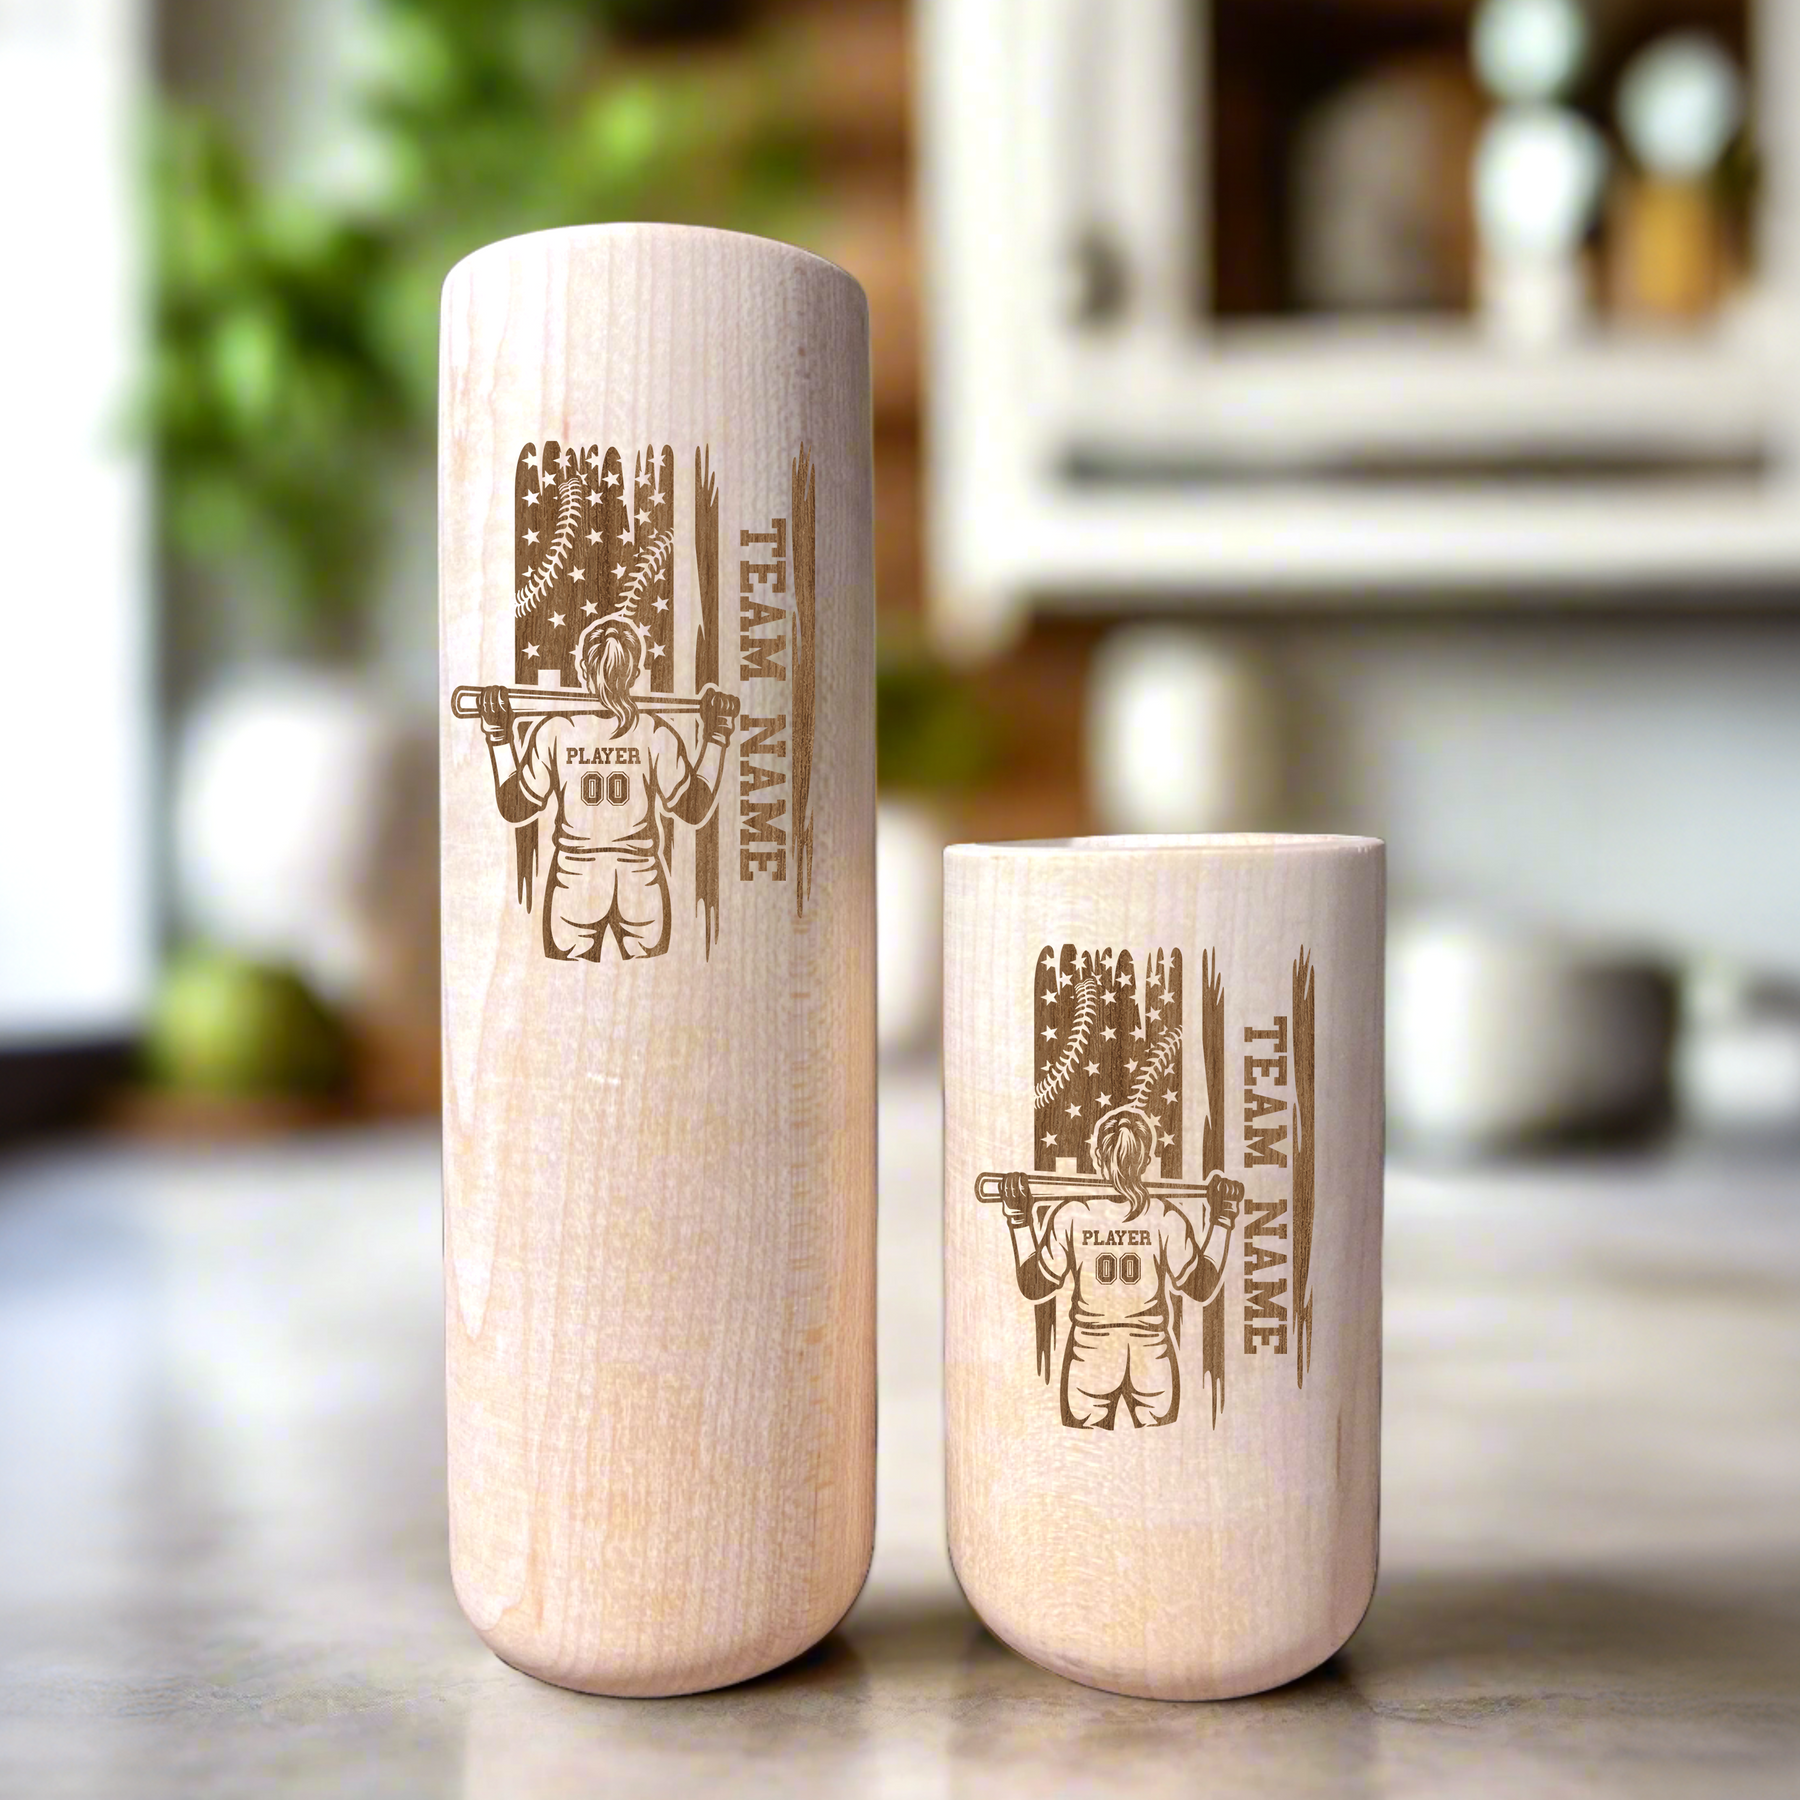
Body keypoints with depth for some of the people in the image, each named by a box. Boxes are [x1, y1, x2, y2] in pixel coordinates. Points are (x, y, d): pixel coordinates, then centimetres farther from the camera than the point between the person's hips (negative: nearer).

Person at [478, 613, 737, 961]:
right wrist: (716, 735, 6)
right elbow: (695, 811, 0)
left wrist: (497, 734, 5)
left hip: (573, 888, 0)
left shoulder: (553, 731, -9)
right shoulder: (656, 734, -9)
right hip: (642, 889, 0)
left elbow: (514, 810, 0)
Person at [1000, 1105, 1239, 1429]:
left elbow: (1034, 1287, -2)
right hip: (1153, 1363, 0)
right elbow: (1202, 1289, -1)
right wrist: (1222, 1218, 4)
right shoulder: (1165, 1218, -11)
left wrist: (1018, 1217, 2)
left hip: (1089, 1364, 0)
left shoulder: (1070, 1216, -11)